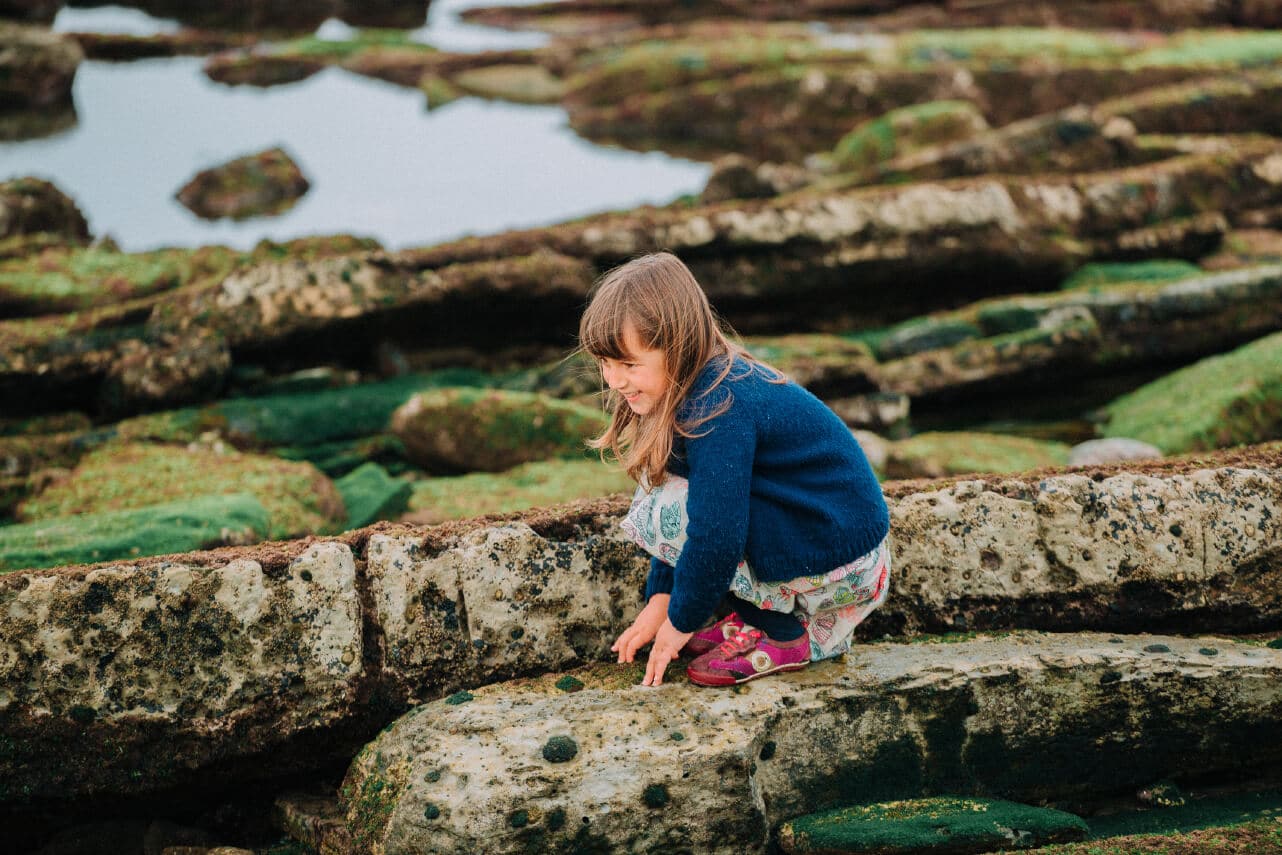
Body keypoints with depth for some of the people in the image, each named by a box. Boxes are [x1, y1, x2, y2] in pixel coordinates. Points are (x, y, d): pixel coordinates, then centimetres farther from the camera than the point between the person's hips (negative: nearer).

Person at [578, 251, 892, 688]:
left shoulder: (720, 410, -25)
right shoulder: (710, 383, 5)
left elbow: (715, 534, -27)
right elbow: (701, 508, 14)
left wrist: (682, 622, -13)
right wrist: (660, 598, 10)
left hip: (840, 566, -10)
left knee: (660, 513, -16)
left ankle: (782, 638, -5)